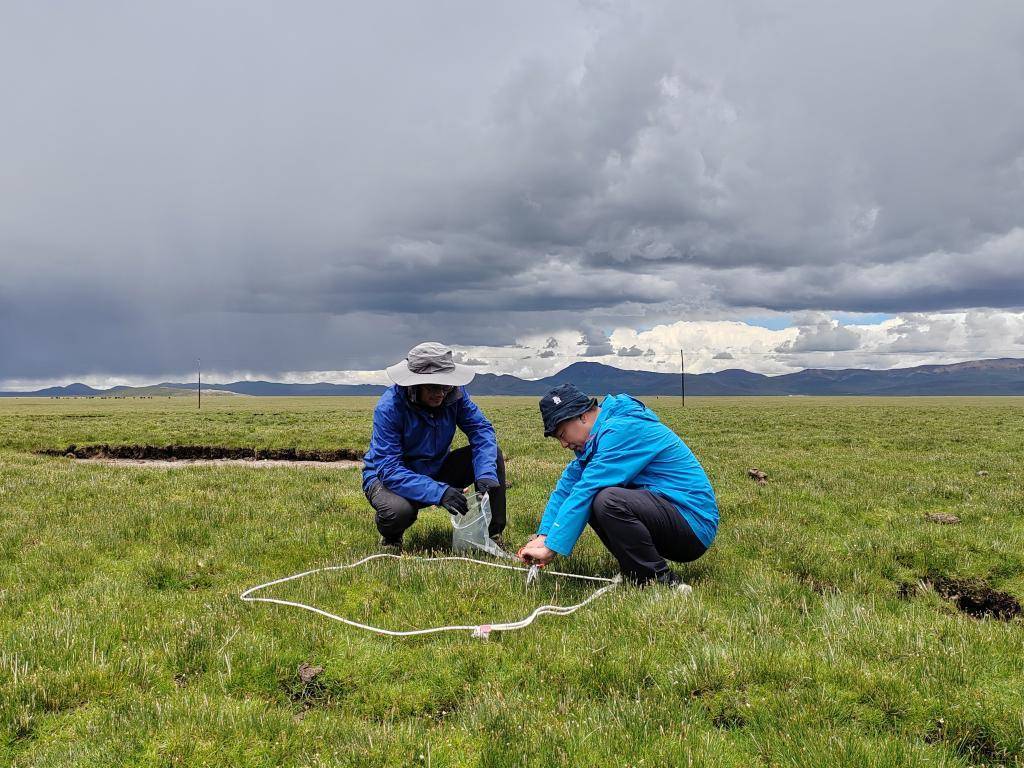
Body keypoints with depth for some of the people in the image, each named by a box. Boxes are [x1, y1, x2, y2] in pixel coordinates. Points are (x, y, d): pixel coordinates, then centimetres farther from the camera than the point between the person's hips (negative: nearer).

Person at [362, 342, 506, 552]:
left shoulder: (455, 394, -14)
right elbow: (389, 469, -33)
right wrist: (439, 492, -44)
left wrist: (485, 475, -35)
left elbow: (481, 430, -16)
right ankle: (390, 539, -1)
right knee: (398, 510, -39)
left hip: (435, 471, 5)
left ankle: (492, 535, -4)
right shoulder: (389, 407, -29)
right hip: (387, 477, -5)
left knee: (492, 456, -15)